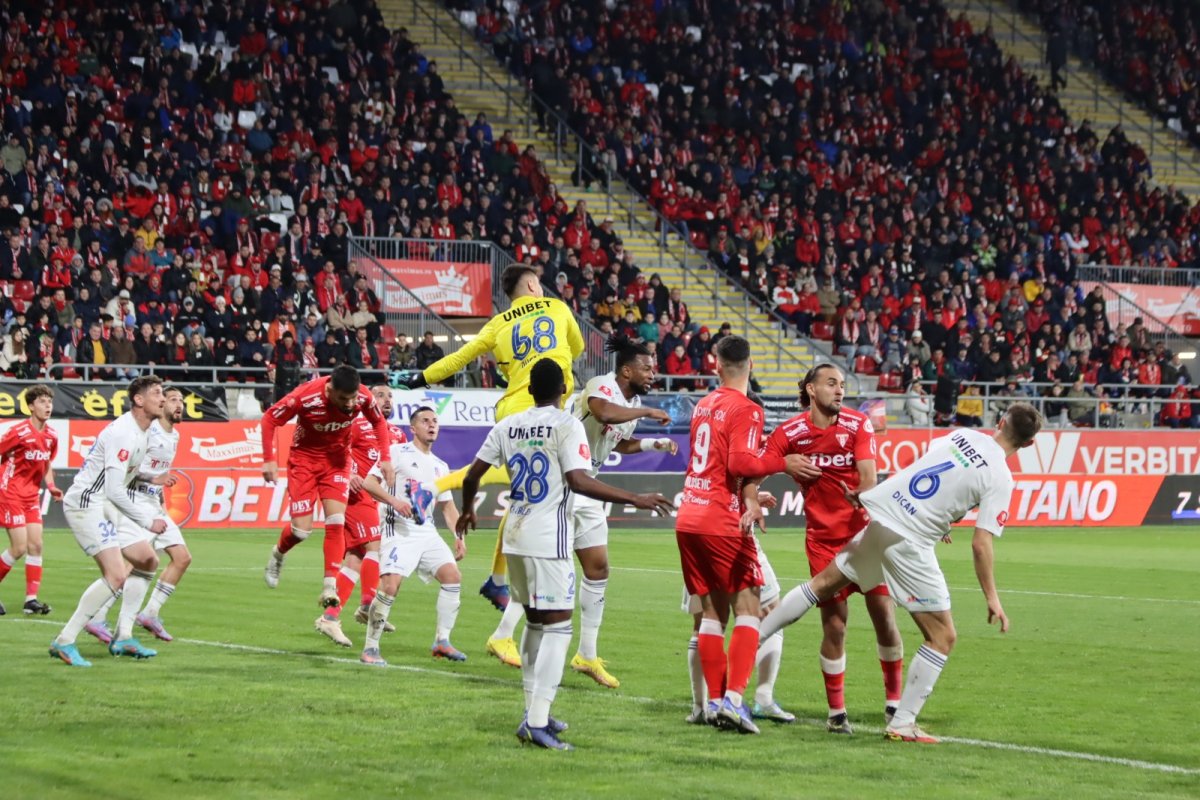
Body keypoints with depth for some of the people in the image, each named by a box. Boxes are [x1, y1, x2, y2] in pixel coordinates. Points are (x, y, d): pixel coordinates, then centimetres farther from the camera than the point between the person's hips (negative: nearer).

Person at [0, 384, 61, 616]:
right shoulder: (19, 432, -17)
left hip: (31, 496, 6)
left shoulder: (51, 436, 4)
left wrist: (51, 486, 2)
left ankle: (31, 599, 2)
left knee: (36, 545, -1)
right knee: (19, 548, -10)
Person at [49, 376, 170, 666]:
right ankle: (64, 642, -16)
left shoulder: (142, 432, 12)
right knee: (115, 575, -21)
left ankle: (123, 637, 15)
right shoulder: (123, 433, -20)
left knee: (147, 560, 11)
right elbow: (114, 490, -24)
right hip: (85, 504, -11)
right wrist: (147, 520, -18)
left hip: (106, 507, 11)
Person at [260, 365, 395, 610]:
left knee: (336, 522, -13)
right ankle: (278, 555, 29)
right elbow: (269, 419, -16)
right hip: (304, 459, -2)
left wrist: (385, 459, -3)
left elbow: (379, 422, 3)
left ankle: (330, 587, -11)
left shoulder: (363, 397, -20)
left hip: (337, 460, 2)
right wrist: (269, 460, -18)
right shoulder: (306, 397, -30)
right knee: (301, 529, -6)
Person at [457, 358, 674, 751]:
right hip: (548, 540, -7)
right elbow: (578, 481, -20)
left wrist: (467, 511, 32)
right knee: (557, 626, -5)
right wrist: (636, 499, -17)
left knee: (535, 621, 20)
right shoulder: (567, 425, -8)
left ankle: (534, 713, 24)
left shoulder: (507, 426, 9)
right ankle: (537, 721, -15)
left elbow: (473, 475, 12)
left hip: (514, 539, 7)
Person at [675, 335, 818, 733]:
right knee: (746, 608, -5)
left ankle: (715, 701, 11)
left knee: (712, 610, 11)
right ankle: (734, 697, -18)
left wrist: (749, 496, 28)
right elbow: (740, 462, -20)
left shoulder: (704, 405, 15)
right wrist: (784, 463, -8)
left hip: (688, 517, 7)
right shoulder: (746, 410, -8)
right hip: (722, 521, -7)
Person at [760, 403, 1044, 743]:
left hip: (881, 519, 6)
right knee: (942, 637, 5)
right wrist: (992, 598, -5)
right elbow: (980, 544, -13)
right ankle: (902, 723, 3)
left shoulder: (963, 435, 7)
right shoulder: (999, 479, -9)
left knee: (824, 583, 25)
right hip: (909, 544, -6)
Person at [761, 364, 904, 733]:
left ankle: (894, 701, 14)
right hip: (823, 539, -1)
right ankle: (836, 712, 9)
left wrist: (869, 523, -26)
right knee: (834, 624, -3)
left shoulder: (858, 424, -3)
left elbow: (867, 476, -11)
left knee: (884, 615, -4)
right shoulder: (790, 433, -5)